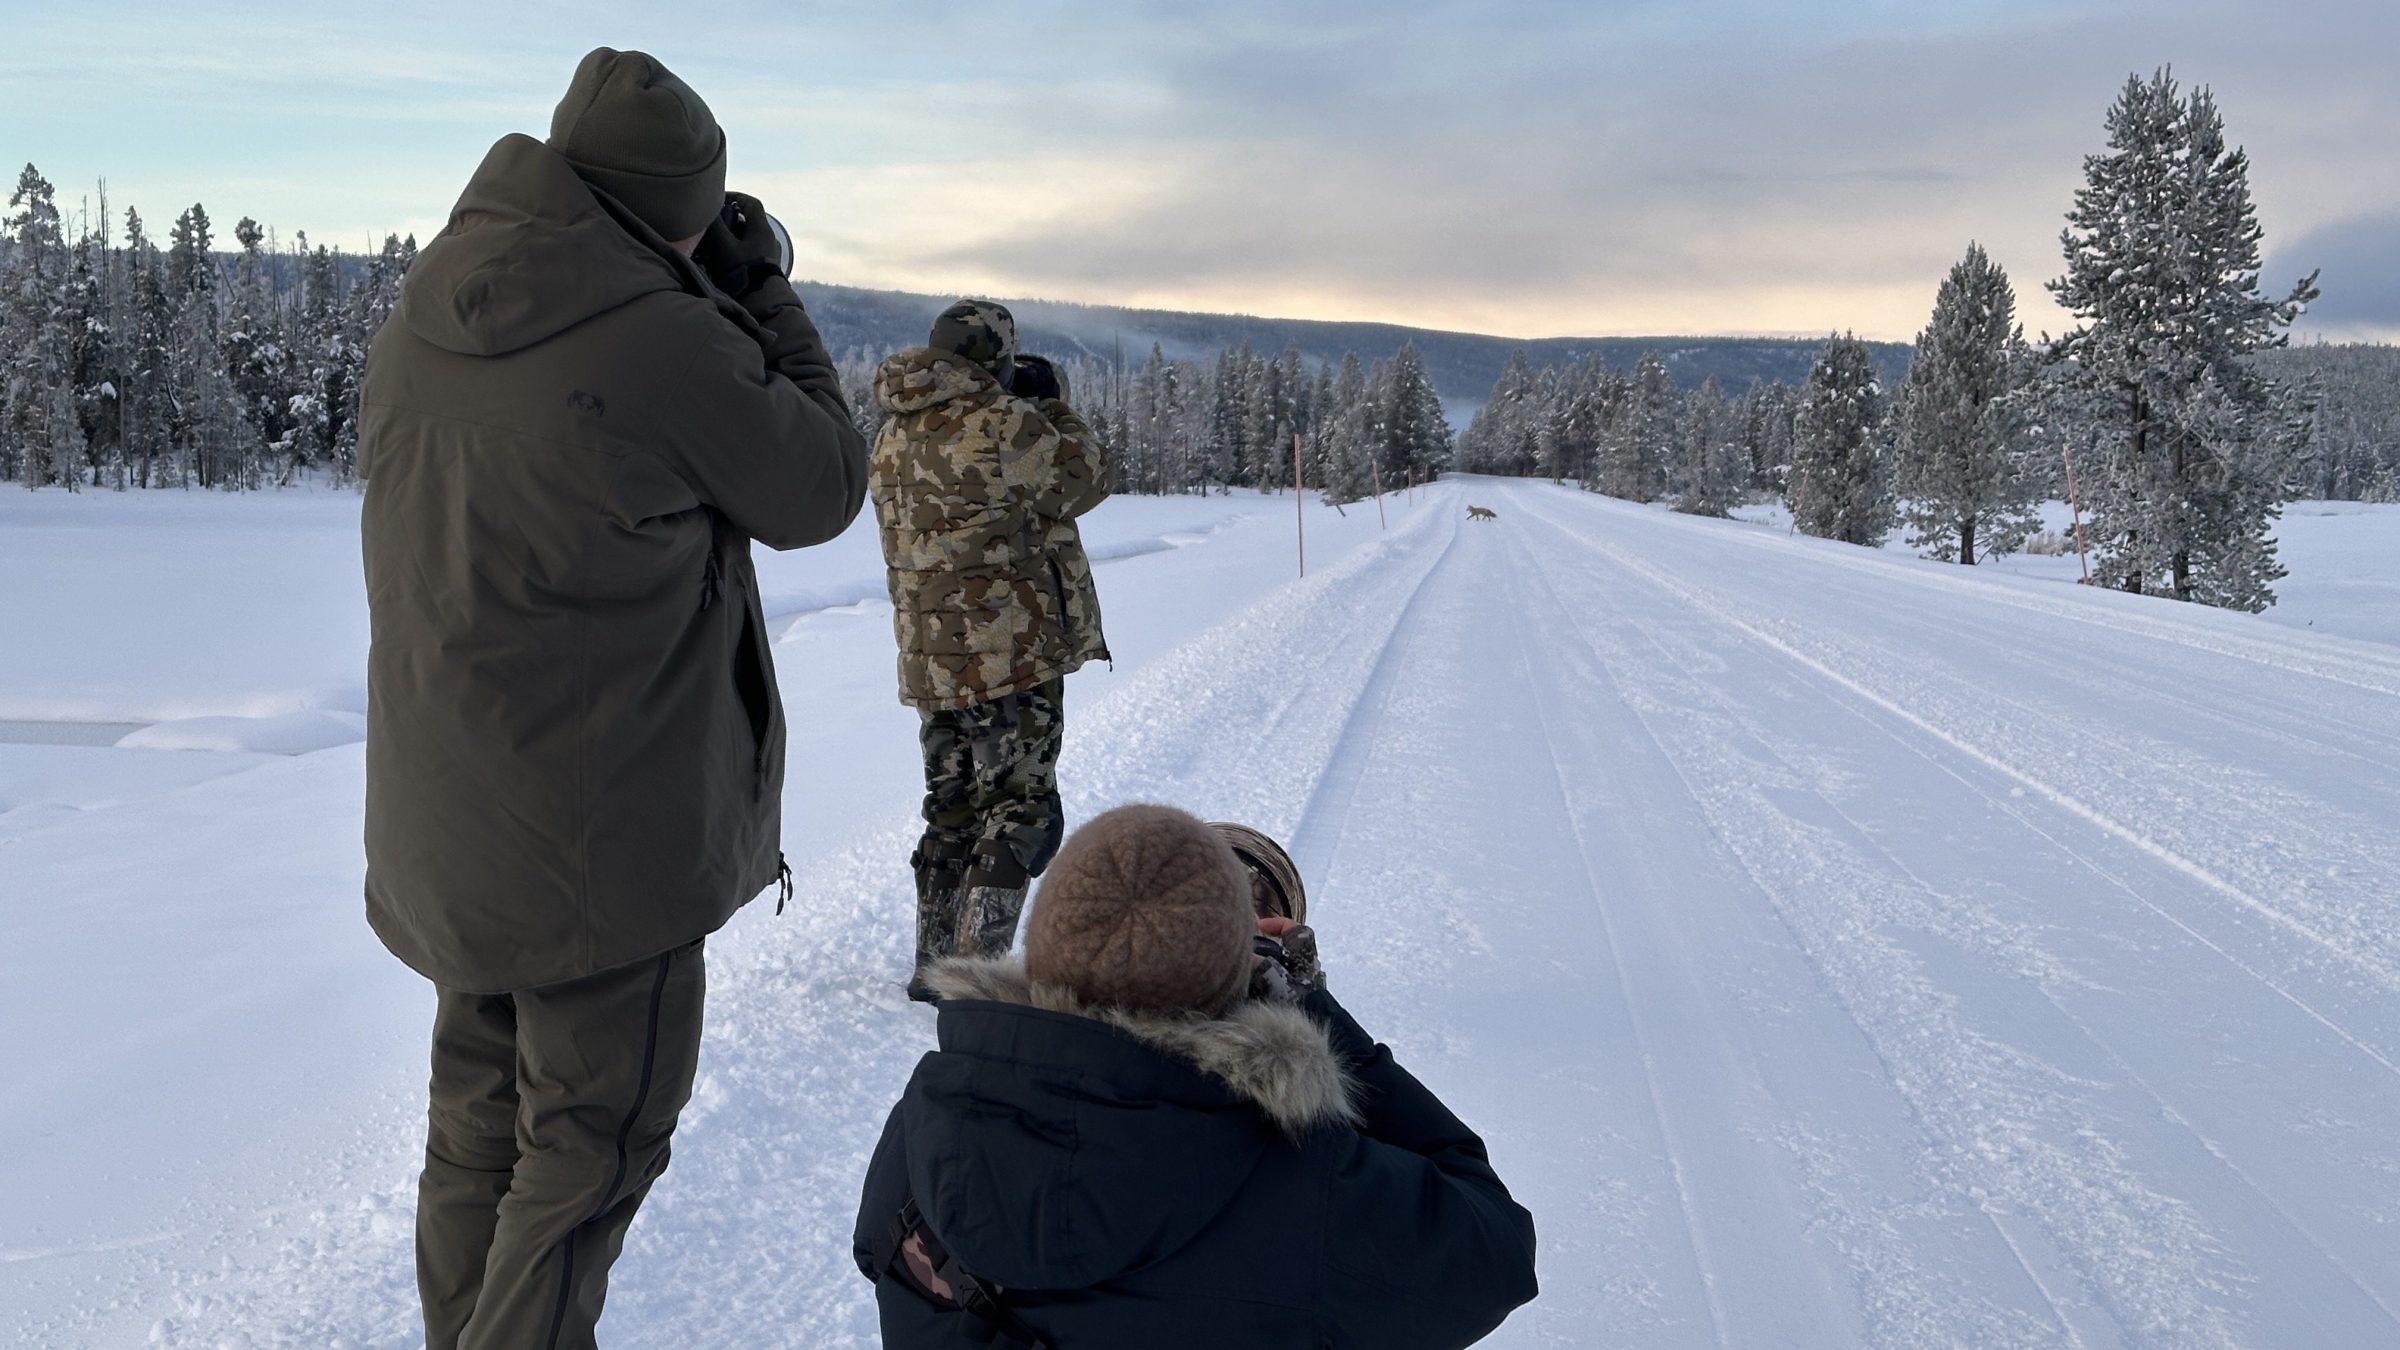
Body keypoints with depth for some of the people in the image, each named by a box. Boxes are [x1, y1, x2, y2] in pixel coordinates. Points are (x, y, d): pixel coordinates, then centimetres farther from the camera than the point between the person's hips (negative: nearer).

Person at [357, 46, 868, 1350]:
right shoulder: (666, 341, -21)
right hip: (603, 840, -8)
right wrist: (762, 297, 2)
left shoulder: (415, 325, 2)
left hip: (446, 825, 8)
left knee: (481, 1111, 22)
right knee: (593, 1135, 7)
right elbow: (819, 490, -7)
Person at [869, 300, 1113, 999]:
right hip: (1012, 651, -8)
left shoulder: (891, 436, 10)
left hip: (929, 657, 8)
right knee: (1020, 810, 0)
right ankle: (974, 968, -4)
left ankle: (935, 964, 23)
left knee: (952, 807, 17)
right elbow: (1084, 477, -3)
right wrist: (1054, 404, 10)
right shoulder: (1001, 422, -14)